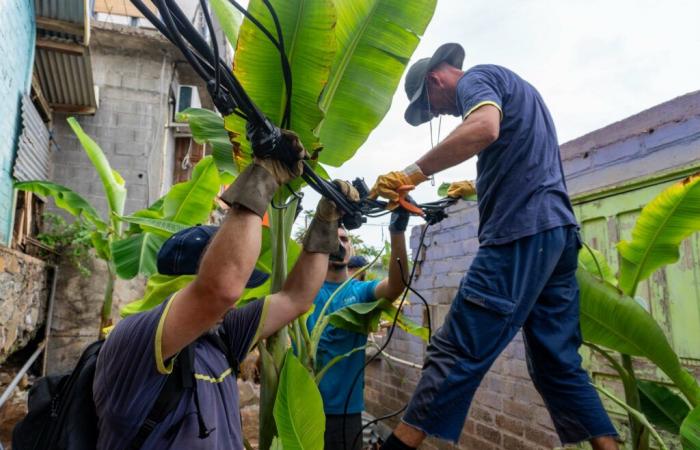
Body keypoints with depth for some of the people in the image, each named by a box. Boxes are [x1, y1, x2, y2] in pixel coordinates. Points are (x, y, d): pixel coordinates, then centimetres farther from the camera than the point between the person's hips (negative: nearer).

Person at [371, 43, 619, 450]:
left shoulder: (476, 78, 3)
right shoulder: (513, 88, 32)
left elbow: (484, 129, -22)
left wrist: (414, 172, -18)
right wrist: (477, 188, 38)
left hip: (522, 232, -10)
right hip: (558, 230, 10)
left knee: (456, 353, -13)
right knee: (558, 364, 10)